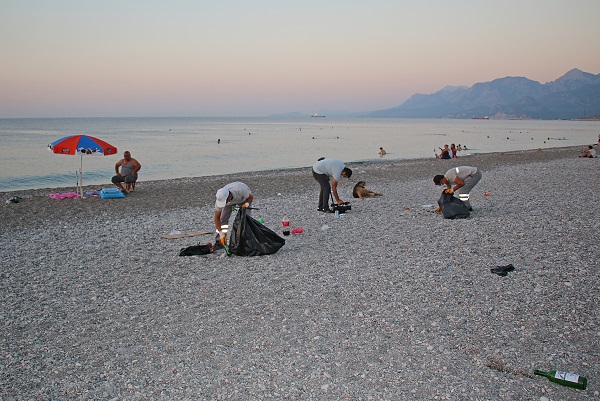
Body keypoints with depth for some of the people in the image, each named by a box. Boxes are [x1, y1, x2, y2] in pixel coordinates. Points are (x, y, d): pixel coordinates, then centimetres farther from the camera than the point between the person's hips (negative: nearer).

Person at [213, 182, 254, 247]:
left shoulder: (240, 190, -46)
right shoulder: (220, 198, -37)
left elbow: (251, 197, -22)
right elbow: (217, 218, -28)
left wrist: (247, 204, -42)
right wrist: (221, 234, -33)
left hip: (243, 198, -1)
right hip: (230, 201, 1)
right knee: (223, 218, -13)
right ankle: (218, 241, -4)